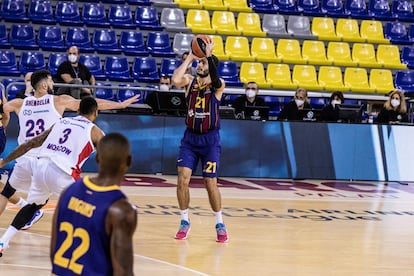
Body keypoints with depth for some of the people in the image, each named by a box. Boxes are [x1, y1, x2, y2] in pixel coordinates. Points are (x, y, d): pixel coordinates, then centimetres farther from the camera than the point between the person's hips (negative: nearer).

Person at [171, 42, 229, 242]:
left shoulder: (217, 85, -6)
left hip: (210, 139, -3)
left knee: (211, 183, -1)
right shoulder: (190, 81, 0)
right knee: (183, 179, -7)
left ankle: (220, 224, 15)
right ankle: (184, 222, 9)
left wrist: (209, 55, -30)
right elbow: (175, 79, -21)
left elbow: (215, 81, -32)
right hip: (190, 137, 3)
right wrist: (190, 57, -15)